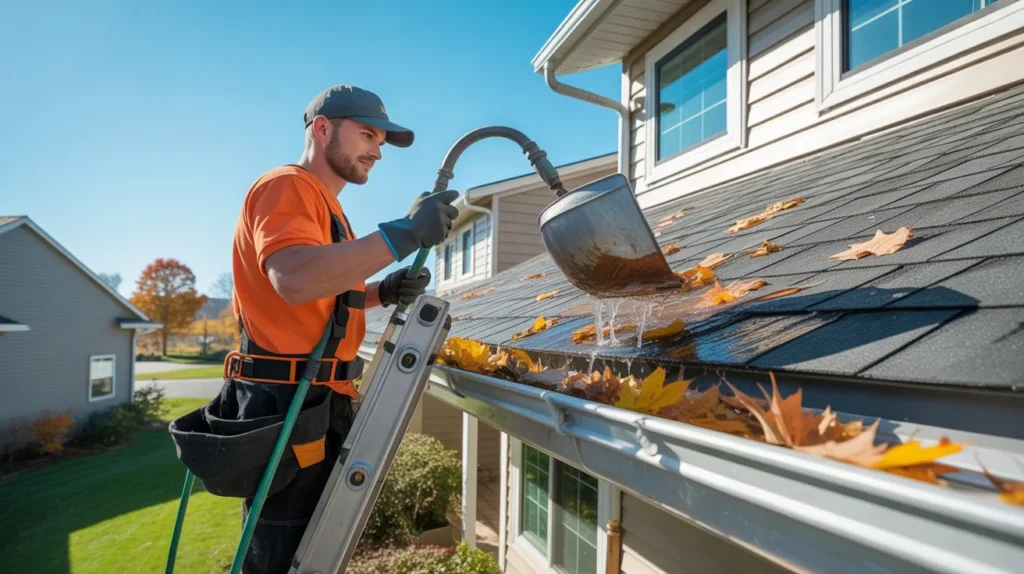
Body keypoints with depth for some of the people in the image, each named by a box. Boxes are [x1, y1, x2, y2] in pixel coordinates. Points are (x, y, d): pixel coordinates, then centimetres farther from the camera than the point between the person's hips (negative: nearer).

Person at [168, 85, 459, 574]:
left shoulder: (322, 203, 19)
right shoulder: (286, 187, -12)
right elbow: (296, 280, -31)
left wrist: (383, 291, 2)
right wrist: (403, 234, -30)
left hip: (319, 402, 10)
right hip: (287, 405, -10)